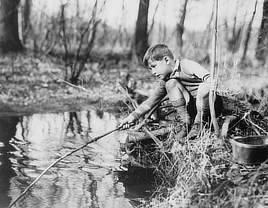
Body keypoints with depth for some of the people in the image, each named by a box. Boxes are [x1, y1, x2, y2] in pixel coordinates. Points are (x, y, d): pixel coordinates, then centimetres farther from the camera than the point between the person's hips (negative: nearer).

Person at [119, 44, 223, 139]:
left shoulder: (186, 65, -15)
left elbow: (209, 78, -26)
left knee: (204, 88, -38)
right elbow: (150, 101, 2)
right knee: (171, 84, -15)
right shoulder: (165, 80, 3)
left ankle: (199, 124, -16)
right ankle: (186, 124, -12)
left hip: (211, 105, -5)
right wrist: (132, 116, -7)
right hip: (192, 107, 5)